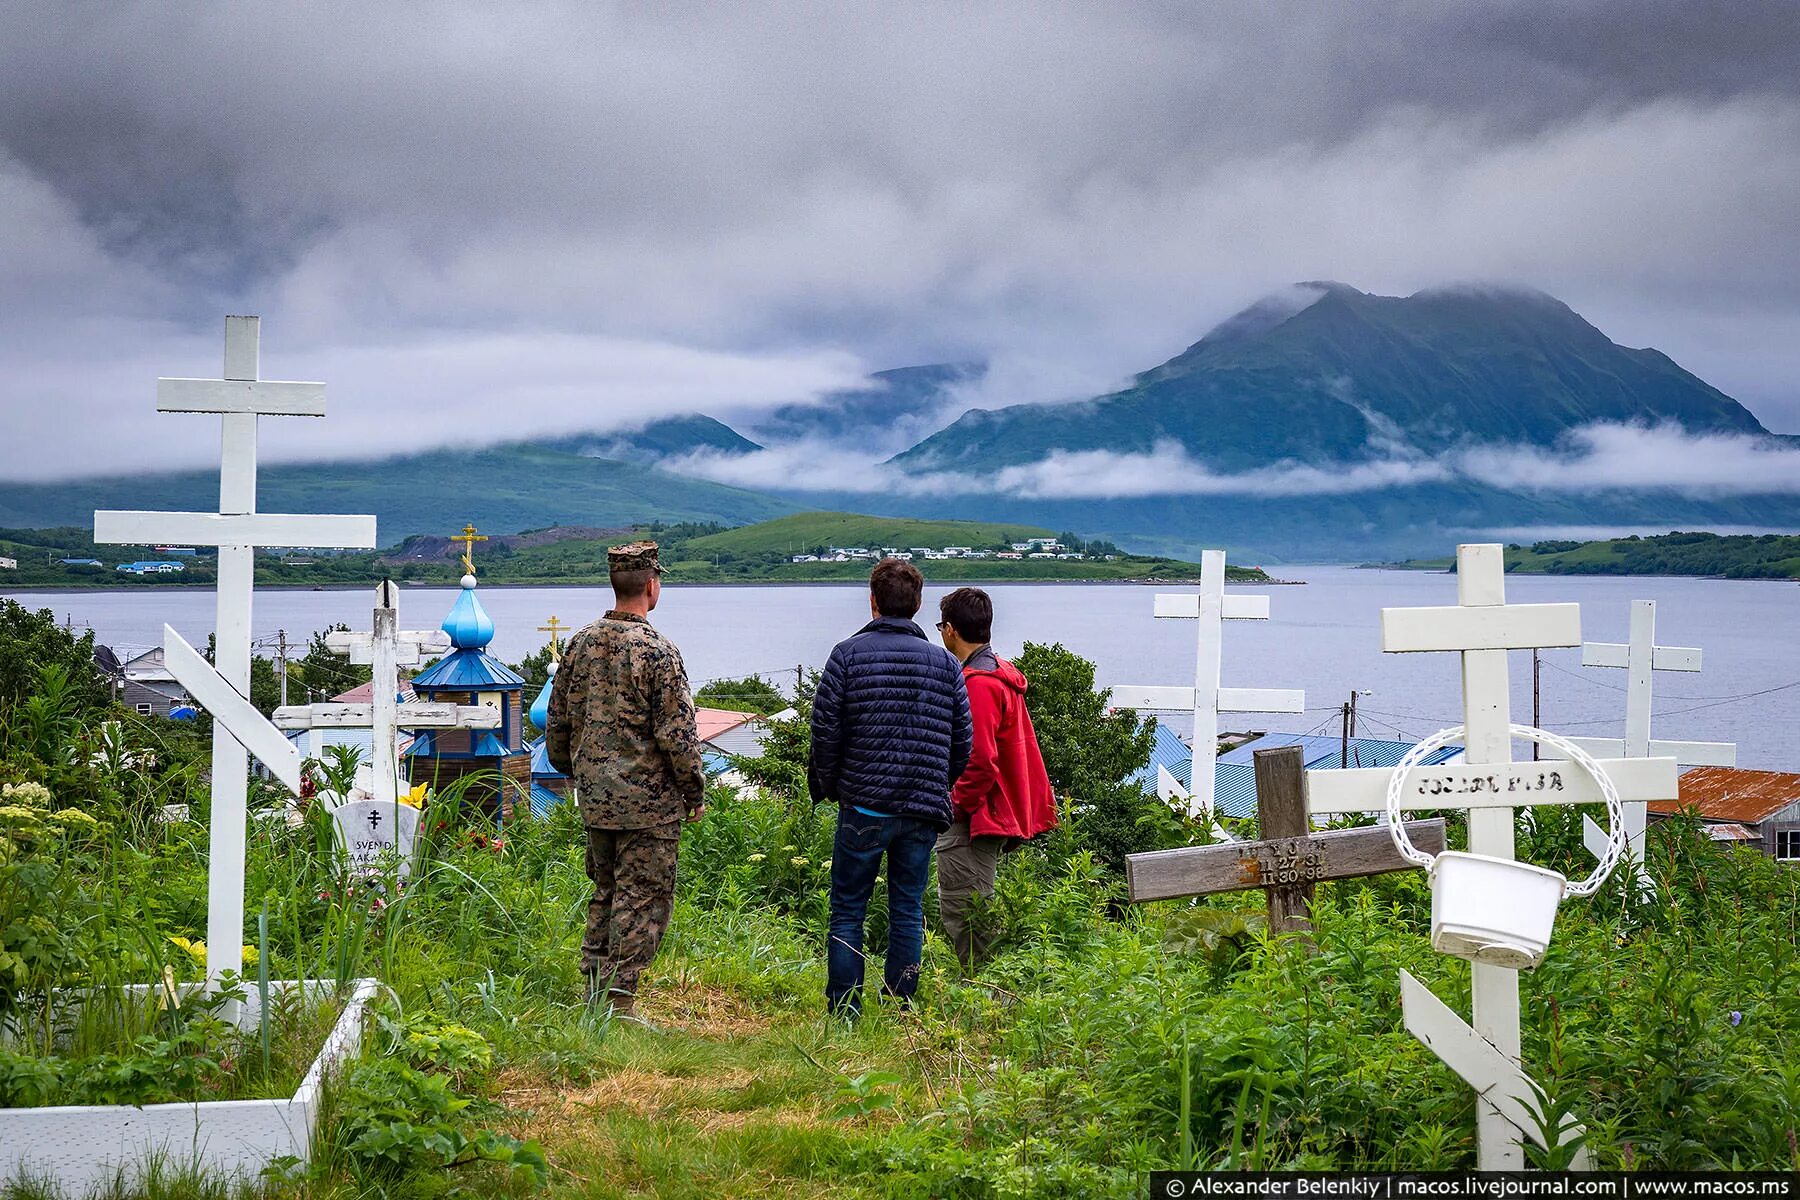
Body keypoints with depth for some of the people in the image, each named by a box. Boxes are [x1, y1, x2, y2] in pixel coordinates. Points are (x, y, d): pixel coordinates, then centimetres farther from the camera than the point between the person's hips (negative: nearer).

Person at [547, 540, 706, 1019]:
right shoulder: (657, 651, -16)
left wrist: (573, 772, 25)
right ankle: (618, 1003, 0)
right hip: (649, 800, -7)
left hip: (595, 796, 7)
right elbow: (677, 734, -16)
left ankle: (595, 991, 24)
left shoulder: (580, 643, 4)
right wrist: (695, 792, -3)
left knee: (605, 893, 19)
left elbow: (557, 722, 12)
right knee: (641, 899, 0)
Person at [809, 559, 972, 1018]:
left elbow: (825, 729, -4)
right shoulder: (945, 663, 6)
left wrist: (828, 786, 10)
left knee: (848, 911, 6)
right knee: (908, 910, 10)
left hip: (863, 806, -2)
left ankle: (845, 1012, 5)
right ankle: (900, 1010, 11)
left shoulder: (848, 654, -3)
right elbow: (963, 743, 8)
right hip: (923, 811, 3)